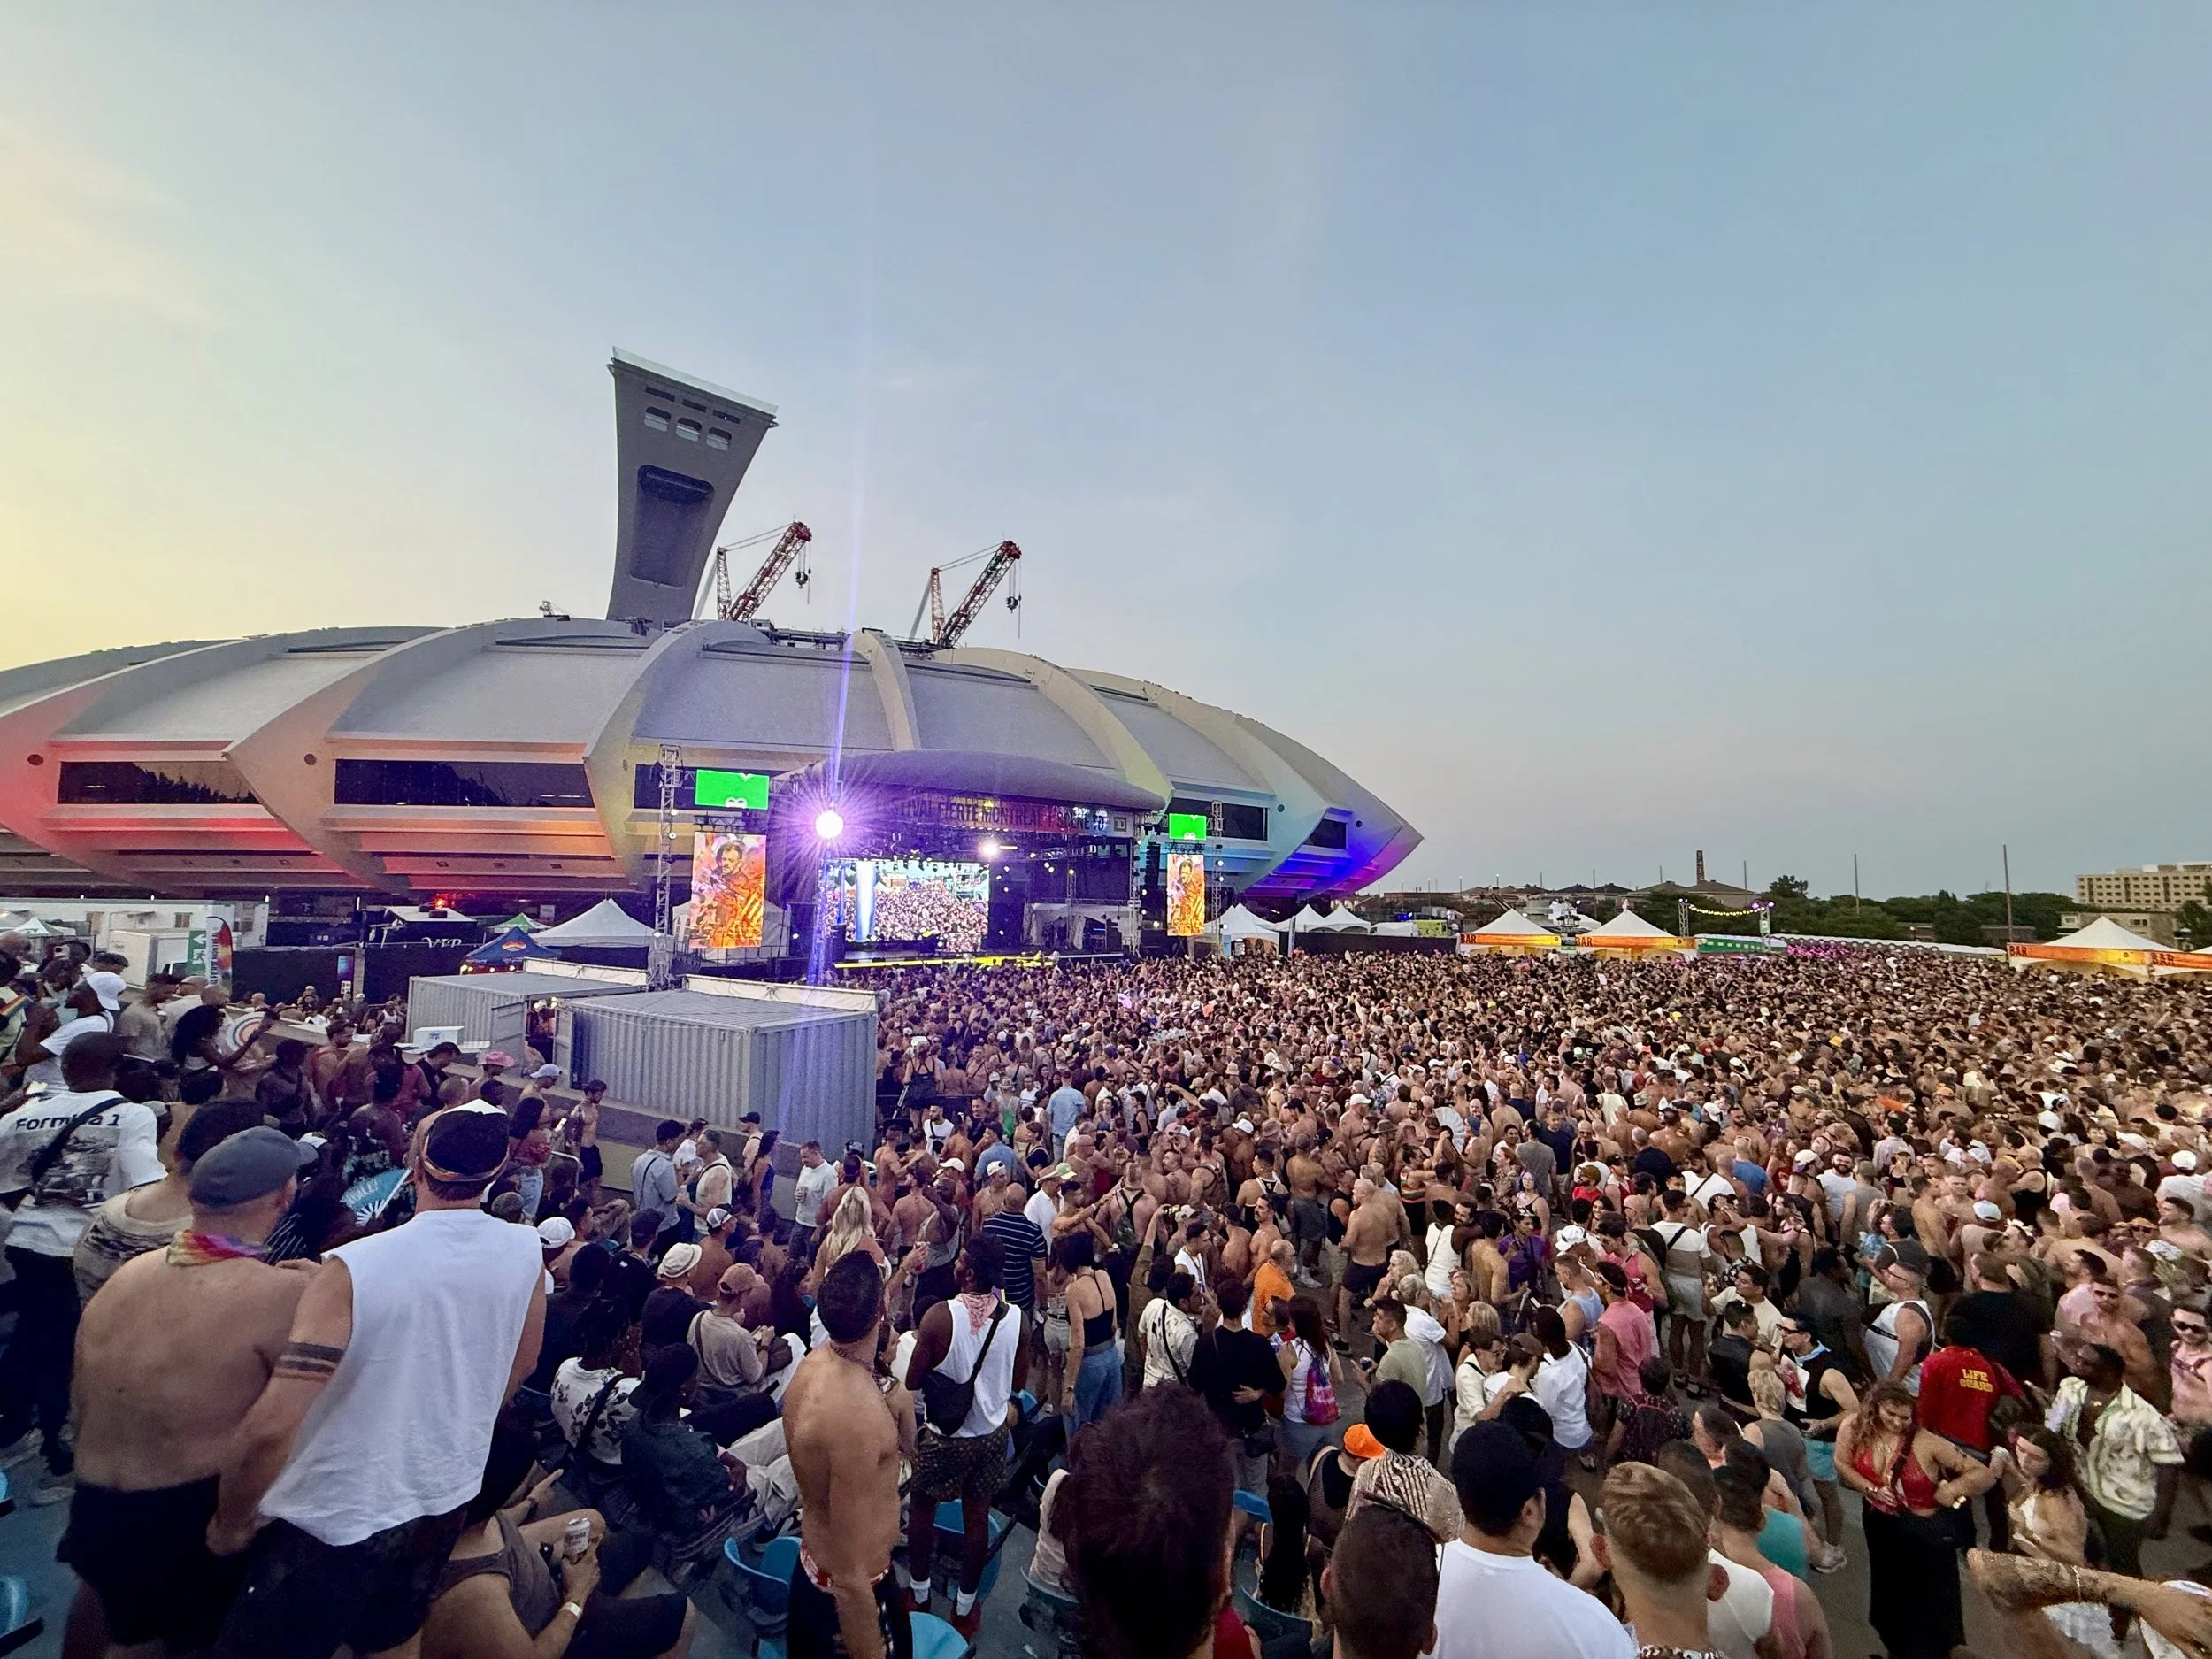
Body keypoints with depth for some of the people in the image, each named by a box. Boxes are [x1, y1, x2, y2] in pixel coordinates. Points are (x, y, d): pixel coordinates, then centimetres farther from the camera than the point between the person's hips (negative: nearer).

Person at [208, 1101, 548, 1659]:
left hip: (336, 1522, -4)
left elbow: (271, 1426, -28)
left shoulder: (354, 1268, -27)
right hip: (444, 1504, 4)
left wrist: (231, 1523, -8)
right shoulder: (526, 1253, -12)